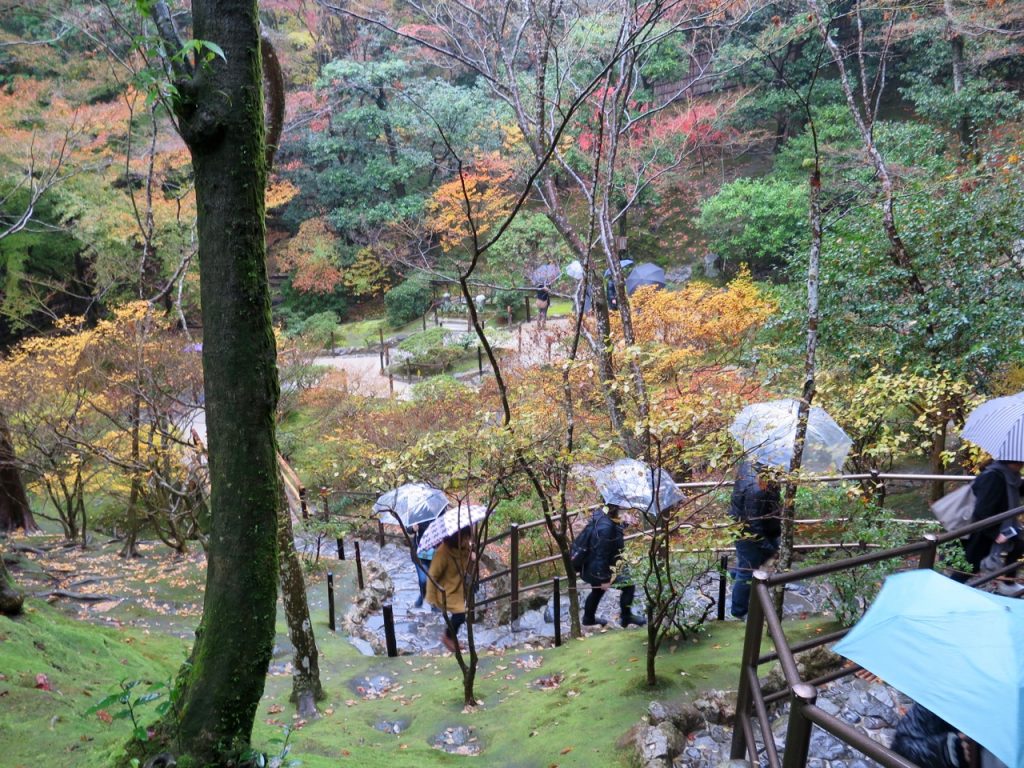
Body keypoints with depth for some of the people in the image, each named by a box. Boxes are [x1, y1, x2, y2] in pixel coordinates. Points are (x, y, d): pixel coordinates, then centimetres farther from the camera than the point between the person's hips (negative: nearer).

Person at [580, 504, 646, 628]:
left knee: (597, 591, 27)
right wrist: (605, 578, -22)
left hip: (595, 566, 10)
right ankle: (626, 617, 16)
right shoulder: (606, 528, -34)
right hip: (600, 568, -10)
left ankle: (589, 618, 47)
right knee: (629, 585, 0)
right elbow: (602, 554, -29)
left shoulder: (604, 515, -7)